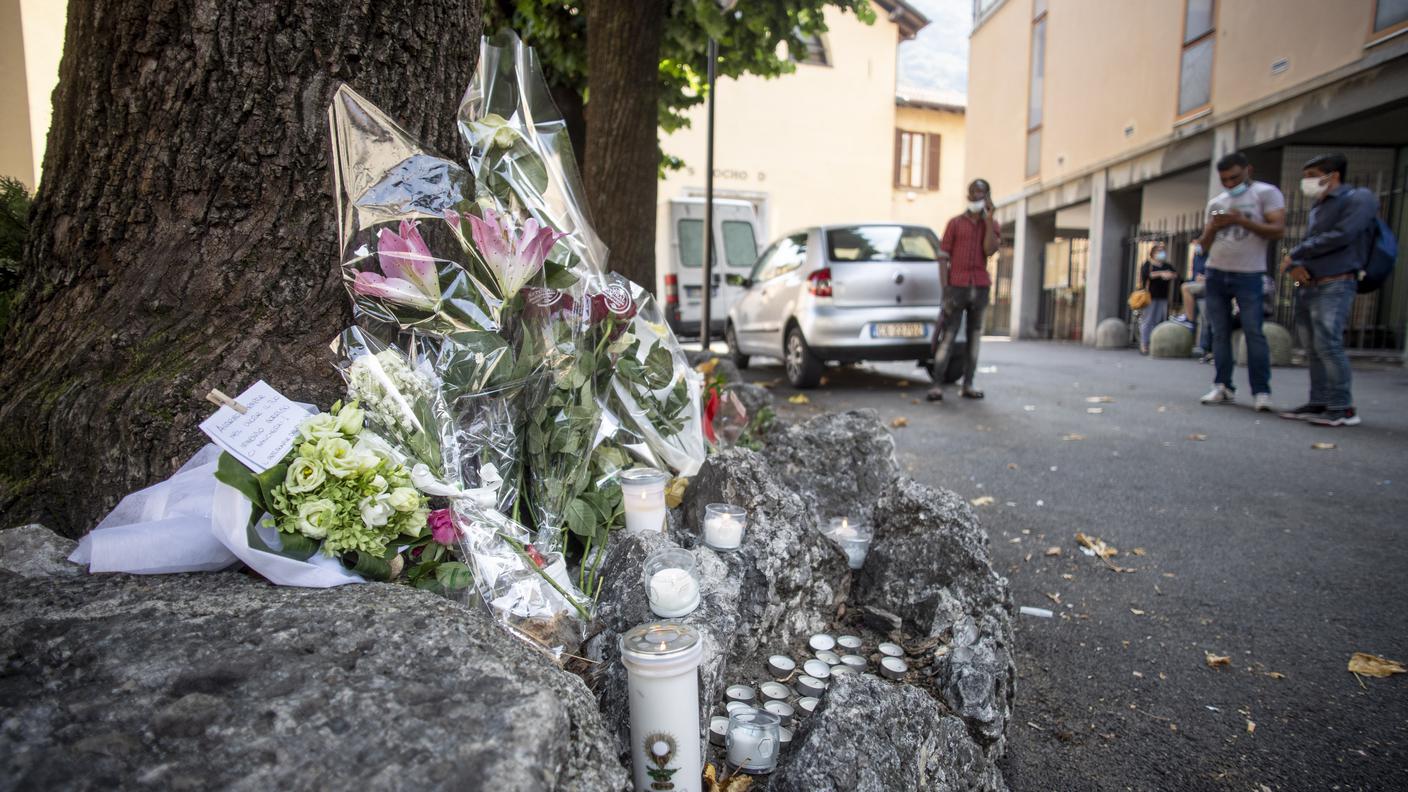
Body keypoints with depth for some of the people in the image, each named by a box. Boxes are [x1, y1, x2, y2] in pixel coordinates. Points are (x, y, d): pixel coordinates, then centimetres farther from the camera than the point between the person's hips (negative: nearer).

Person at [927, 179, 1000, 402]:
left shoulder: (992, 225, 12)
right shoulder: (955, 223, 5)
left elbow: (990, 249, -7)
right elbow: (943, 257, 0)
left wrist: (988, 219, -7)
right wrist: (945, 289, -8)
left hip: (980, 288, 3)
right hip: (957, 286, -3)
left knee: (974, 337, 5)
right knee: (948, 336, -8)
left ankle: (968, 385, 10)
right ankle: (937, 385, -9)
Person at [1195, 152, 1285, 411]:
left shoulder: (1266, 193, 1)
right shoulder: (1215, 203, 16)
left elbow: (1278, 230, -9)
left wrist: (1242, 220, -16)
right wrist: (1214, 227, -3)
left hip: (1249, 276, -5)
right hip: (1215, 275, 5)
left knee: (1254, 333, -8)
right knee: (1220, 333, 4)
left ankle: (1261, 392, -5)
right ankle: (1223, 387, 8)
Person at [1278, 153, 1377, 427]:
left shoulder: (1359, 199, -1)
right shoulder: (1317, 207, 22)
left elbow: (1342, 236, -15)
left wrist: (1295, 254, -8)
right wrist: (1293, 266, 0)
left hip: (1334, 285, -8)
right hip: (1306, 287, 8)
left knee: (1328, 344, -15)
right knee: (1313, 349, 6)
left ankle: (1343, 408, -12)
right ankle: (1319, 403, 11)